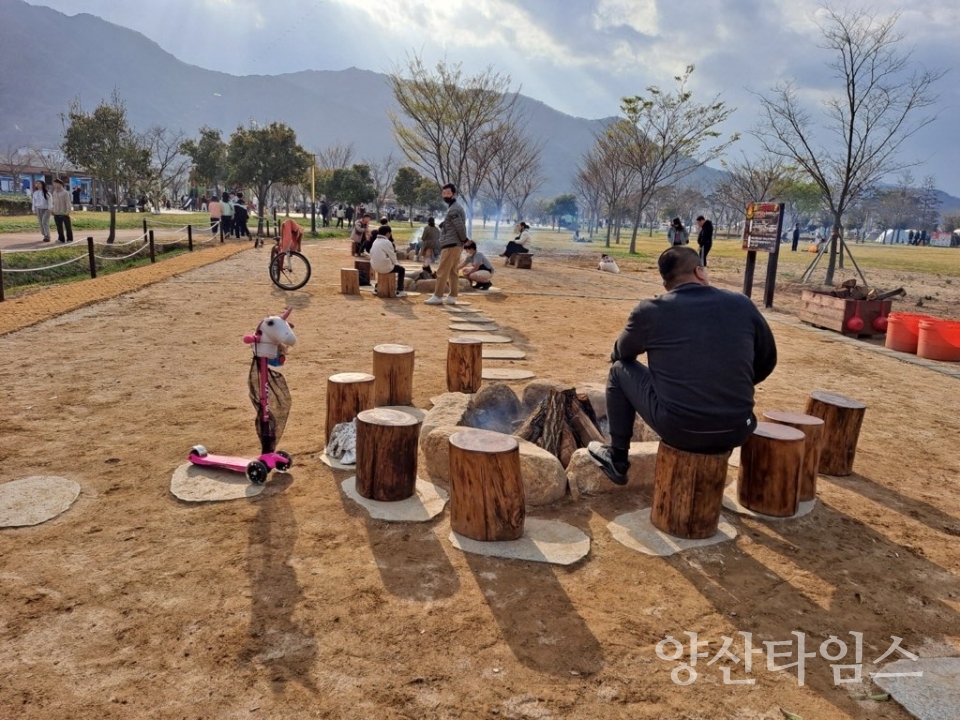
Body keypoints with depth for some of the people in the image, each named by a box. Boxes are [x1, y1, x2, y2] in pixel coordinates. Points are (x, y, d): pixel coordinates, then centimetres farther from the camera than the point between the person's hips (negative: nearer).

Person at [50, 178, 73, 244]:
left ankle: (69, 239, 9)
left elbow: (68, 202, -11)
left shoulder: (65, 192, -7)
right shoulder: (54, 192, 12)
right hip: (57, 213, 6)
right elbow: (53, 201, 20)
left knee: (68, 227, 1)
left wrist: (68, 211, -17)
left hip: (64, 213, -6)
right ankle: (61, 239, 12)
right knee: (59, 227, 7)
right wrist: (52, 209, 9)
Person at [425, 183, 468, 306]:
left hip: (450, 245, -10)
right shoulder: (455, 208, 18)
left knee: (442, 271, -6)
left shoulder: (453, 210, -15)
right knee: (452, 272, 11)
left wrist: (464, 240, -5)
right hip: (455, 244, 10)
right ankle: (452, 297, 12)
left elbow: (460, 227, -19)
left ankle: (437, 296, -4)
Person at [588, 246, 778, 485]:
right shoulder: (742, 305, 3)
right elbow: (766, 363, 16)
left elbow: (621, 354, 17)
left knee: (619, 370, 20)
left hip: (678, 429, -3)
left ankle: (617, 458, 29)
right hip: (736, 433, 3)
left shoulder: (650, 310, -3)